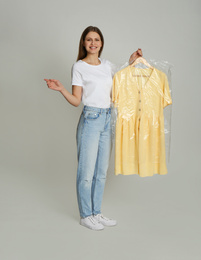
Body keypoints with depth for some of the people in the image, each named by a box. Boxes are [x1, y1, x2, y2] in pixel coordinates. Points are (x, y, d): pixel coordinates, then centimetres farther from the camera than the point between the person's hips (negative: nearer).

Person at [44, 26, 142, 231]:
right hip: (90, 119, -6)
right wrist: (61, 89, -22)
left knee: (102, 171, 12)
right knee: (87, 171, 0)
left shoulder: (108, 65, 13)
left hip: (108, 119, 6)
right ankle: (85, 215, 16)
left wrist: (131, 63, 17)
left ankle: (96, 213, 25)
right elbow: (76, 100, -4)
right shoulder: (79, 66, -3)